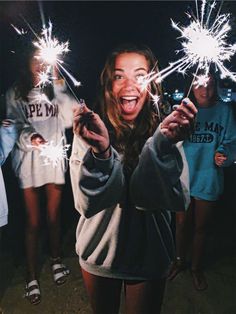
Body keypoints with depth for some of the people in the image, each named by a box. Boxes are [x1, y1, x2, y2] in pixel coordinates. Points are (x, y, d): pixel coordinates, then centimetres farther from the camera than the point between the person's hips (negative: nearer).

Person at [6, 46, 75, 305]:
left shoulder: (55, 92, 10)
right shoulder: (15, 93, 5)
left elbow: (68, 120, -4)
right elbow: (13, 126, 2)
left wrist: (59, 89, -6)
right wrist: (29, 137, -18)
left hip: (55, 160, 2)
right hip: (28, 162, -1)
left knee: (54, 217, 12)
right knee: (32, 222, 4)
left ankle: (56, 260, 37)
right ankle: (31, 276, 21)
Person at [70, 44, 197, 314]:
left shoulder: (168, 129, -13)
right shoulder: (90, 130, -15)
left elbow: (172, 199, -22)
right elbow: (88, 204, -22)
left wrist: (163, 144, -37)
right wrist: (100, 151, -38)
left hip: (149, 256, 0)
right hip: (99, 252, 1)